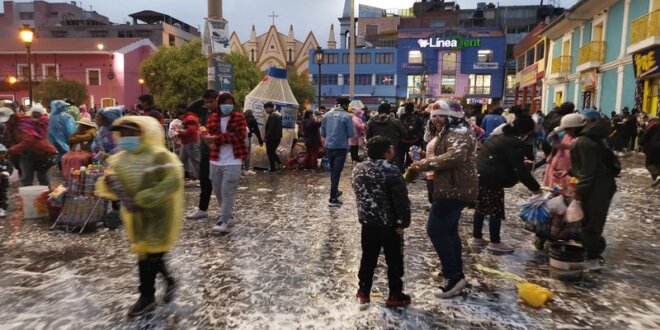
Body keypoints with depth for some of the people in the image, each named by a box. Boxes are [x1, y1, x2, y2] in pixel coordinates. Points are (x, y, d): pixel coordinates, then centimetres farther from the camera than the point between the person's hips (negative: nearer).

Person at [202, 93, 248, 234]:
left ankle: (223, 222, -7)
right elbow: (209, 136, 2)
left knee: (228, 192, -9)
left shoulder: (239, 117, -2)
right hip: (215, 161, 5)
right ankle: (227, 212, 37)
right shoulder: (212, 118, 9)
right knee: (218, 191, 15)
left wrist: (216, 138, -18)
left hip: (233, 162, -5)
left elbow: (240, 136, -14)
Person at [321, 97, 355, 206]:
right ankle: (333, 199, -5)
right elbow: (351, 134, -9)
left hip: (329, 147, 5)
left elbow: (322, 133, 8)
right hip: (341, 147, -5)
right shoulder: (346, 116, -10)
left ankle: (335, 191, 36)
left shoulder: (327, 115, 4)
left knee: (332, 170, 21)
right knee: (337, 172, -3)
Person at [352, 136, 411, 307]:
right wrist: (403, 222, -10)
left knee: (368, 258, 18)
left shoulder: (358, 169, 1)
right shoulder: (391, 171, -20)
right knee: (394, 260, 10)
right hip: (389, 224, -5)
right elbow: (401, 200, -20)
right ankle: (395, 295, 20)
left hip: (367, 222, 6)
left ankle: (363, 291, 27)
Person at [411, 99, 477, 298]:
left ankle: (454, 276, -6)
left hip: (454, 190, -11)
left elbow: (455, 156, -35)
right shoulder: (450, 133, 19)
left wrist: (425, 164, -29)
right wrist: (425, 163, 3)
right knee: (449, 230, 19)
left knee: (436, 229, -11)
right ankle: (455, 270, 32)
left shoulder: (458, 133, -17)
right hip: (454, 188, 11)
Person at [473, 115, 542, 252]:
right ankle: (494, 242, 12)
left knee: (481, 207, 17)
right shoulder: (515, 143, -12)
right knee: (496, 210, 2)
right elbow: (520, 170, -15)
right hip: (490, 179, -10)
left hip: (478, 174, 10)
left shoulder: (501, 136, 17)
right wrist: (535, 188, -12)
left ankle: (477, 237, 26)